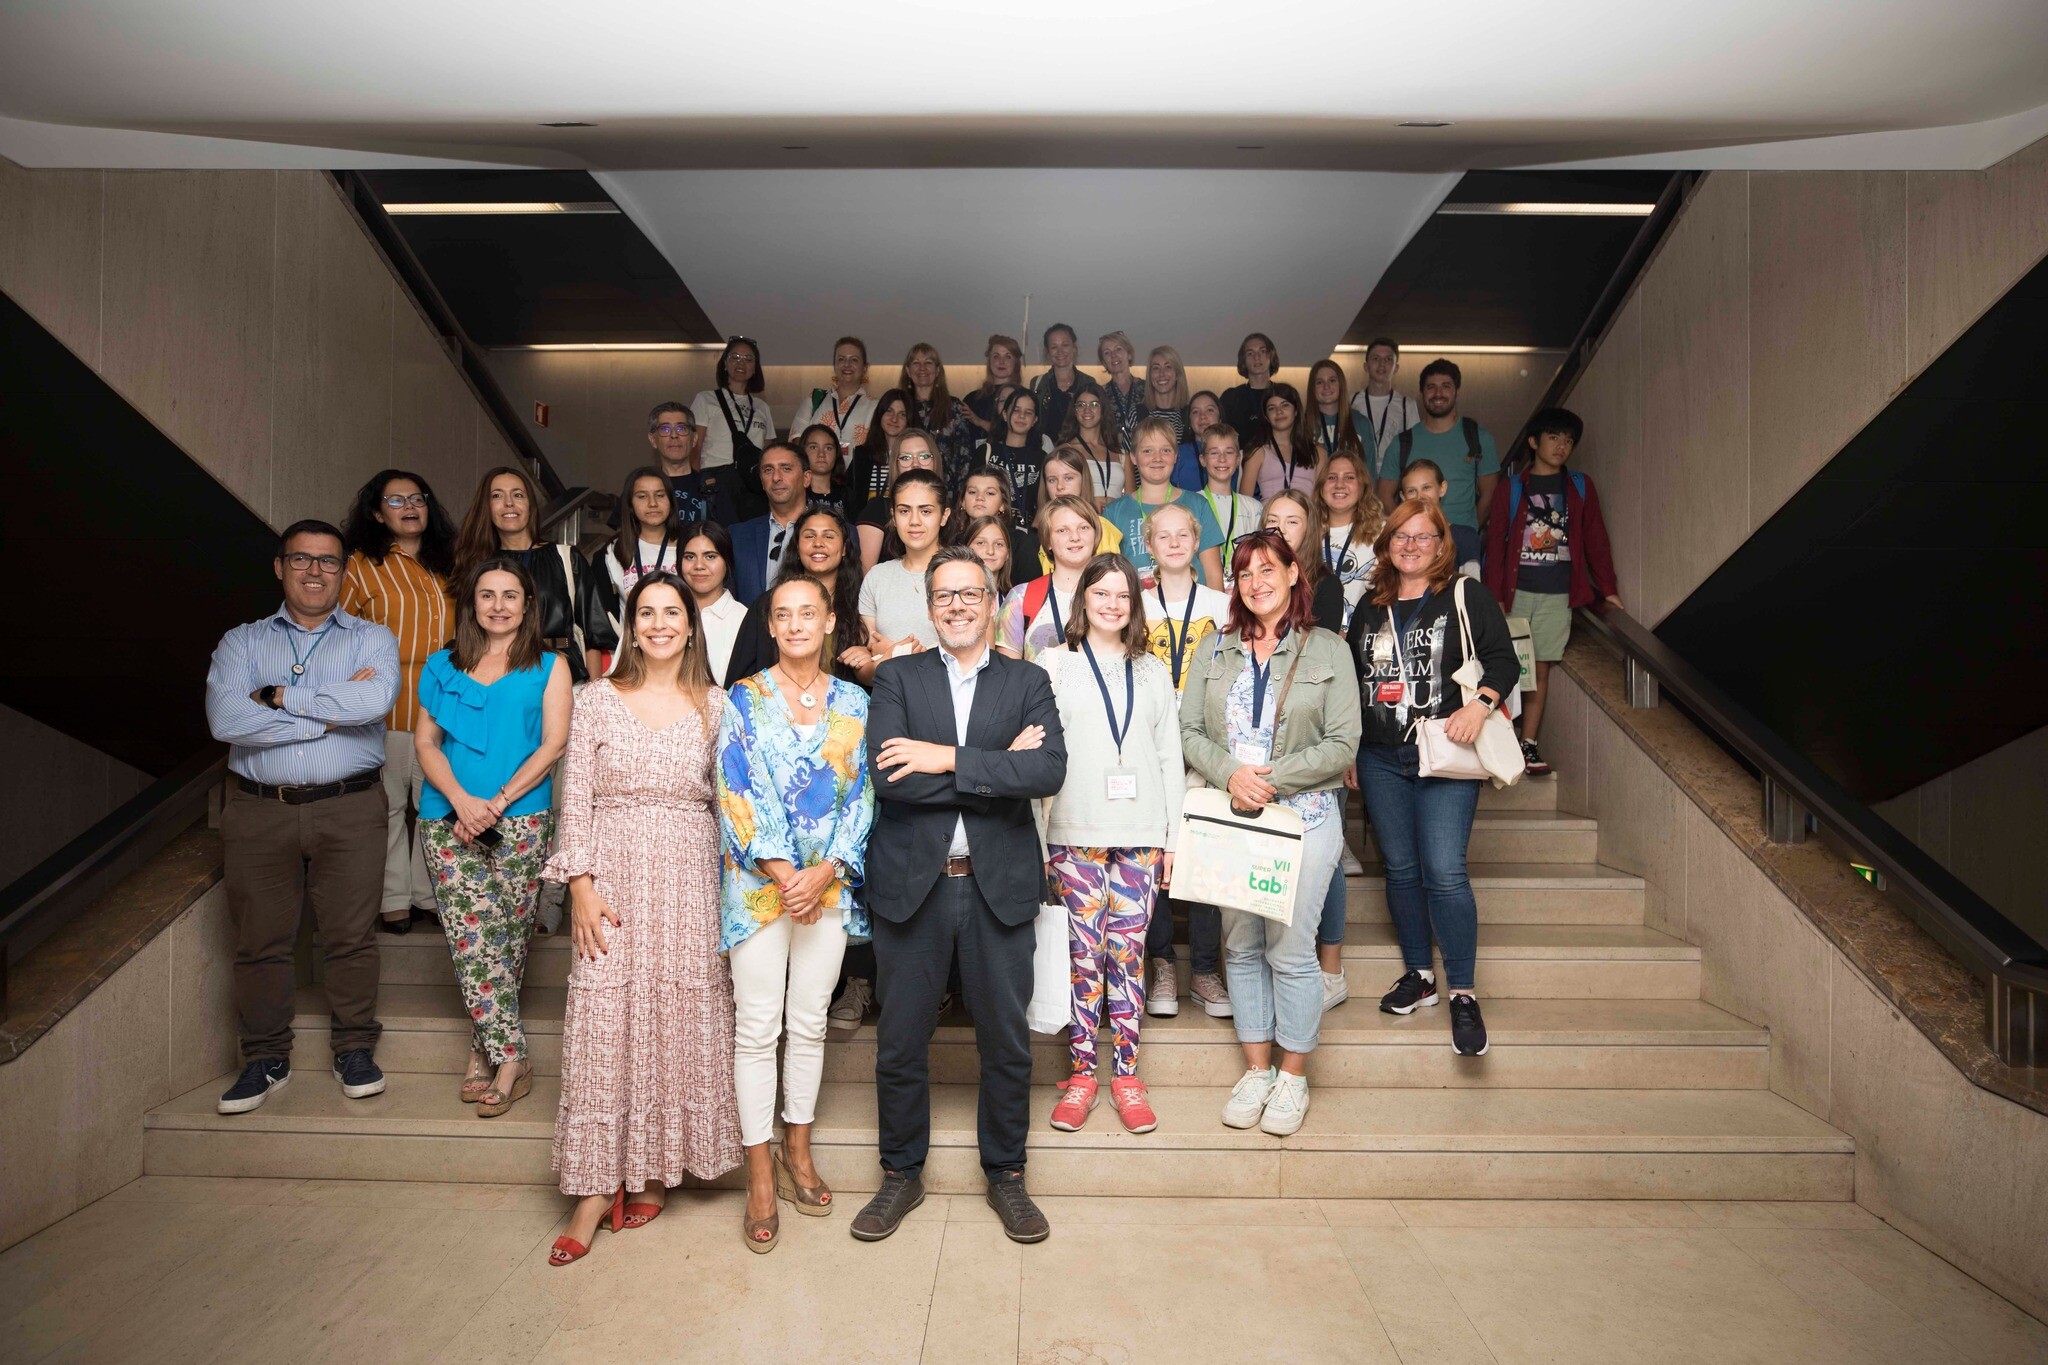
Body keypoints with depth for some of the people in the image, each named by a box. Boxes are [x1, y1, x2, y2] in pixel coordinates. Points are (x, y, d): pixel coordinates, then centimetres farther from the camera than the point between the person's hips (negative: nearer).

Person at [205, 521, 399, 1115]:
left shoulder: (372, 638, 7)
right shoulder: (242, 642, 10)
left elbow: (374, 700, -16)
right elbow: (226, 720, -9)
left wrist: (278, 695, -9)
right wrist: (332, 713, -11)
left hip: (349, 808, -1)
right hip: (259, 809, 2)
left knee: (351, 934, 1)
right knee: (260, 939, 7)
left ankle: (355, 1050, 17)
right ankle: (266, 1059, 23)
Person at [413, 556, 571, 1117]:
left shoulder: (549, 667, 6)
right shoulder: (443, 667, 13)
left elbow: (553, 744, -2)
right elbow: (425, 741, 8)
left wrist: (497, 802, -10)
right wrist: (462, 800, -9)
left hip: (521, 821, -1)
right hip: (449, 819, 2)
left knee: (506, 936, 1)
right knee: (472, 936, -6)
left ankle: (485, 1048, 15)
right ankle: (511, 1059, -1)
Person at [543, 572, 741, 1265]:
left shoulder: (714, 705, 5)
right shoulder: (599, 699, 4)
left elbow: (727, 800, 6)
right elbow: (575, 799, 2)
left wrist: (735, 890, 1)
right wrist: (581, 884, -6)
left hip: (688, 878, 1)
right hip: (612, 878, 0)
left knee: (679, 1022, 5)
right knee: (602, 1024, 0)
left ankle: (658, 1171, 22)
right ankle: (597, 1187, 12)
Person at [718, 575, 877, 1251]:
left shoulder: (854, 702, 6)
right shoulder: (744, 699, 0)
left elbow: (861, 794, 2)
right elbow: (738, 793, -8)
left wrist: (824, 873, -11)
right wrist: (785, 874, -15)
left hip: (829, 882, 2)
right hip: (759, 883, -2)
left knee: (810, 1022, 12)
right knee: (758, 1028, 2)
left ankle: (797, 1152, 29)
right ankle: (761, 1175, 15)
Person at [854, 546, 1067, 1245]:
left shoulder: (1028, 683, 5)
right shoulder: (897, 679, 3)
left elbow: (1050, 770, -12)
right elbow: (886, 777, -13)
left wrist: (949, 759, -17)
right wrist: (1000, 767, -14)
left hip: (1000, 887, 1)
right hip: (911, 883, 0)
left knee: (1007, 1042, 11)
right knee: (900, 1043, 11)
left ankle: (1006, 1174, 32)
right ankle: (901, 1174, 33)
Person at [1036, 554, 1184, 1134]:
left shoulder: (1153, 671, 14)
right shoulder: (1053, 665, 6)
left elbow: (1170, 758, 13)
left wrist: (1175, 837, 8)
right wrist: (1036, 837, -4)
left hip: (1141, 836, 2)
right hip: (1074, 835, -2)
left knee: (1128, 952, 3)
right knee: (1084, 953, 0)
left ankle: (1125, 1074, 13)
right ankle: (1081, 1073, 13)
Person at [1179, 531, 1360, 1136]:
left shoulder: (1327, 650, 0)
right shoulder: (1214, 650, 8)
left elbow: (1342, 742, -6)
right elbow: (1189, 730, 4)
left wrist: (1271, 778, -14)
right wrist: (1230, 774, -15)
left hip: (1304, 814, -3)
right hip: (1229, 816, 3)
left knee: (1291, 949, 0)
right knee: (1241, 945, 9)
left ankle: (1292, 1076, 18)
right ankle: (1256, 1070, 24)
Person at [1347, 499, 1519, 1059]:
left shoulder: (1467, 598, 1)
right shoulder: (1370, 607, 13)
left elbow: (1504, 659, -1)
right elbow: (1352, 679, 18)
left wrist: (1479, 703, -20)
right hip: (1380, 759, 4)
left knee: (1444, 871, -11)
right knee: (1400, 869, 9)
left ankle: (1463, 994, -1)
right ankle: (1419, 975, 24)